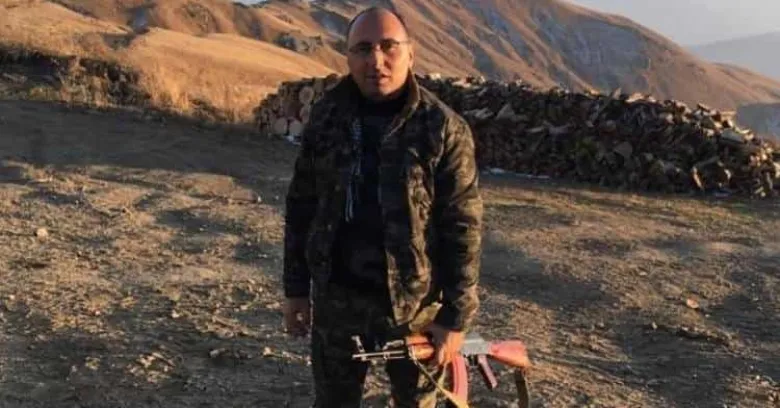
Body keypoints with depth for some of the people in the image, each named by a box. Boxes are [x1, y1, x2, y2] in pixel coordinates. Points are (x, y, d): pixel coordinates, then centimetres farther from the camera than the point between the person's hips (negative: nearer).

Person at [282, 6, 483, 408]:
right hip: (337, 297, 3)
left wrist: (455, 317, -12)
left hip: (415, 302, -2)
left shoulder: (444, 128, -13)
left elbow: (462, 230, -11)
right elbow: (301, 206, 6)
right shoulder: (326, 117, -2)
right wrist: (296, 287, 7)